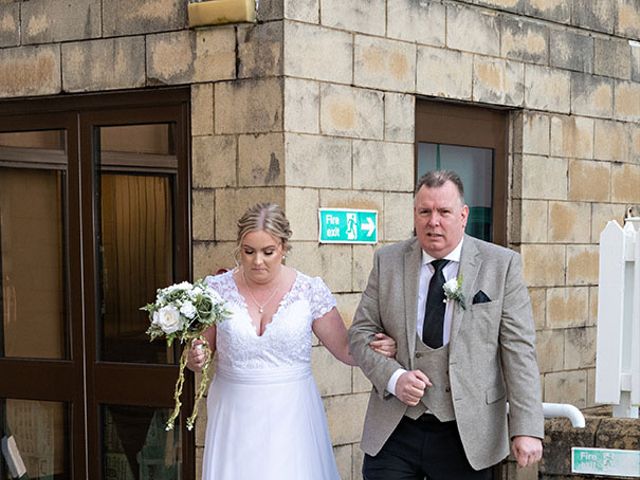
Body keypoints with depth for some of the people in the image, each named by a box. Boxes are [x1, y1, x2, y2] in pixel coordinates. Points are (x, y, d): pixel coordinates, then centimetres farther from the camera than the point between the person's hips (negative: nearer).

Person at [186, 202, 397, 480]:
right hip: (235, 417, 1)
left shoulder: (310, 290, -3)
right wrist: (195, 359, -14)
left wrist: (379, 350, -18)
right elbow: (200, 352, 8)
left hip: (290, 418, -1)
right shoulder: (218, 289, -1)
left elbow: (345, 349, 1)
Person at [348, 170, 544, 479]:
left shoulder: (501, 265, -2)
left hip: (466, 435, -1)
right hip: (393, 431, 2)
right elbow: (361, 332, 7)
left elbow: (519, 349, -5)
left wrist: (526, 429, -11)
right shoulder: (387, 262, 5)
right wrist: (392, 377, -12)